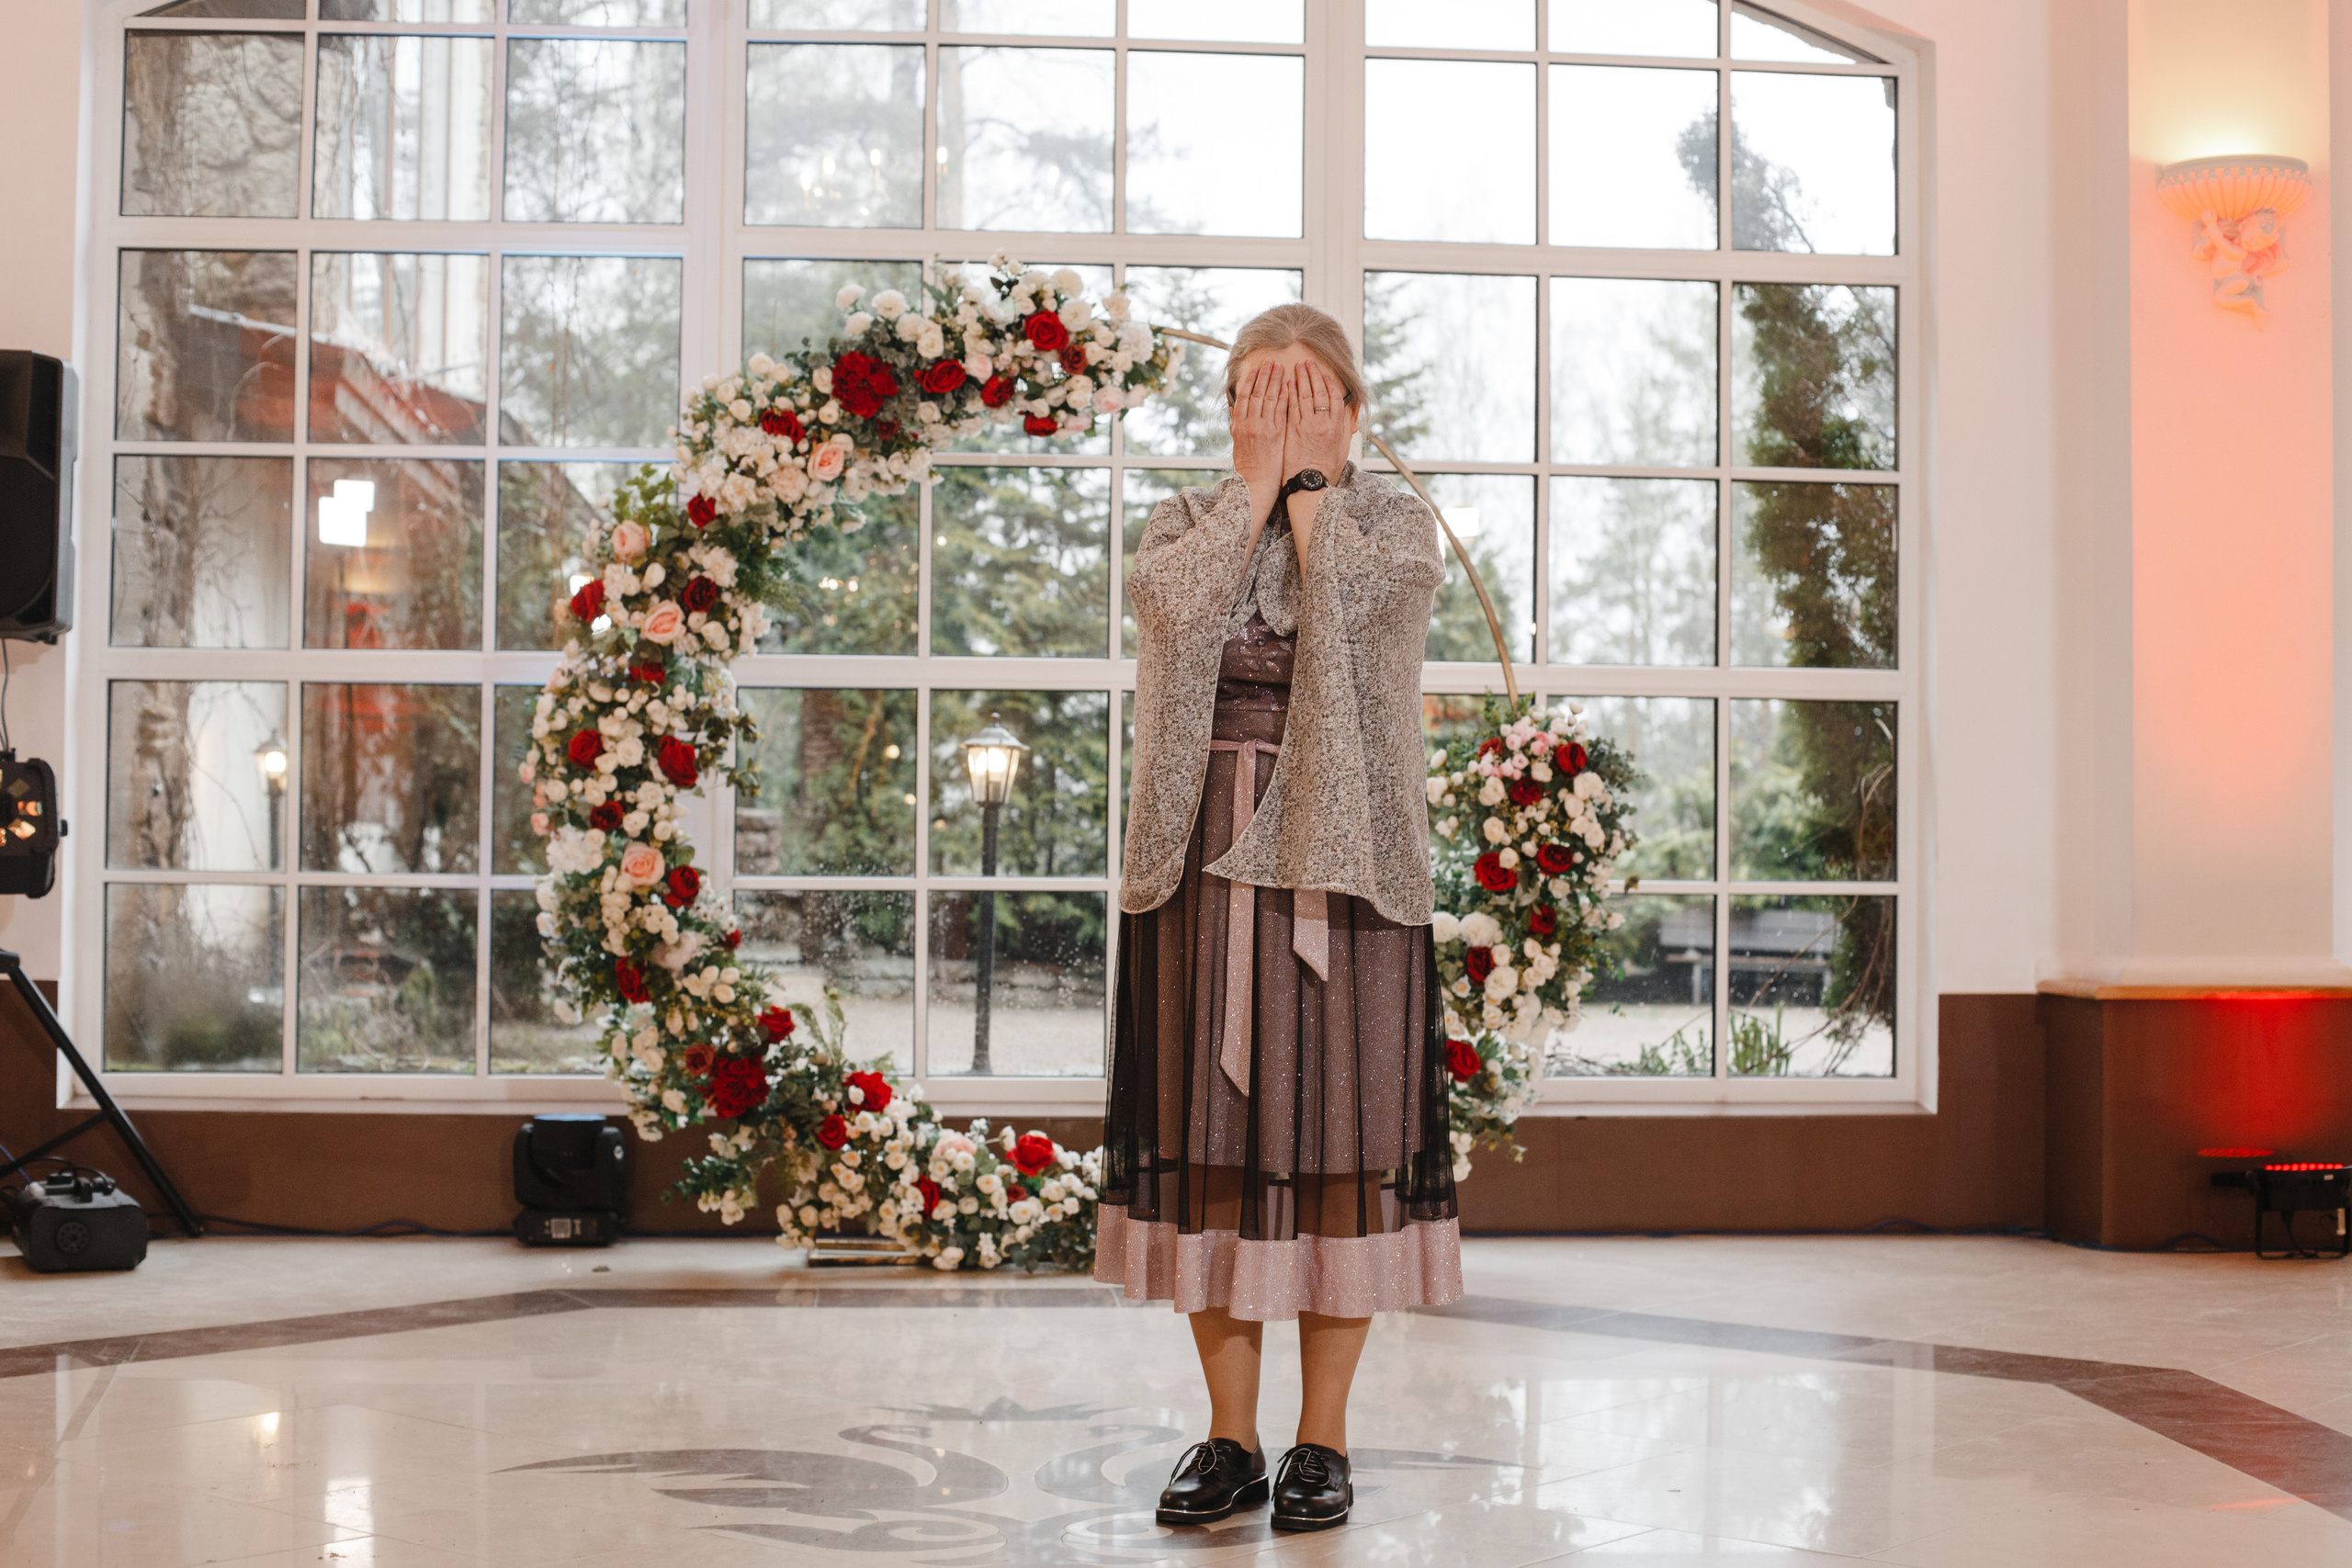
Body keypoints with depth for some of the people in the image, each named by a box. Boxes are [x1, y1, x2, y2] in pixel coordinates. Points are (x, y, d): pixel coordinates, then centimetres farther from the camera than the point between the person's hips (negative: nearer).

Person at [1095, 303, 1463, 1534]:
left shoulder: (1398, 525, 8)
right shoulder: (1183, 523, 13)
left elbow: (1347, 592, -14)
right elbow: (1180, 607, -10)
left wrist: (1309, 482, -2)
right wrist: (1257, 483, -2)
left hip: (1341, 855, -2)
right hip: (1202, 857, 2)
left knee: (1337, 1137, -2)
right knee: (1207, 1134, 2)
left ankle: (1323, 1439, 9)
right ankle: (1231, 1438, 12)